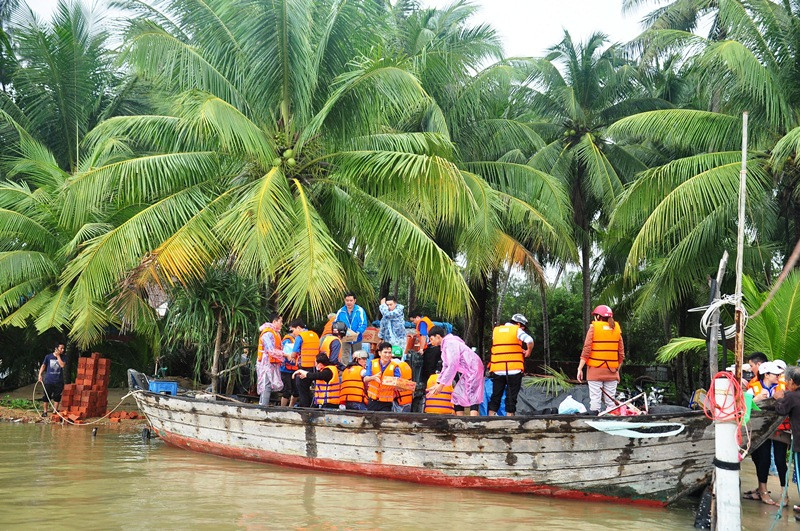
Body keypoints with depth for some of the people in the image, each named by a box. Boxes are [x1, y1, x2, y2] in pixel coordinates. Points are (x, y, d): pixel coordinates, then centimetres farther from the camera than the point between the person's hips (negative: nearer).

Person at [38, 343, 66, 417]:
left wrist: (58, 356, -9)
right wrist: (40, 374, -4)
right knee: (46, 396, 3)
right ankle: (45, 411, 15)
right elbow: (43, 366, 6)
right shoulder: (48, 357, 0)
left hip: (59, 381, 1)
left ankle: (55, 411, 17)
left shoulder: (62, 357, 3)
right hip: (48, 380, -1)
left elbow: (62, 365, -13)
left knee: (57, 397, 6)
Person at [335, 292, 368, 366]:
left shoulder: (360, 311, -8)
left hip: (357, 339, -1)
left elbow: (363, 324, -13)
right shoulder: (340, 312, -1)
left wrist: (357, 333, -28)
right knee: (345, 357, -2)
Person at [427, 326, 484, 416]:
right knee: (457, 395, 8)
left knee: (472, 396, -17)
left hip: (473, 369, -10)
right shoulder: (445, 345, 15)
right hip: (466, 373, 10)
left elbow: (452, 366, -22)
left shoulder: (450, 343, -16)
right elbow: (446, 367, 18)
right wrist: (437, 385, 13)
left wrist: (442, 384, -20)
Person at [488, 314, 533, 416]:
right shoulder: (517, 330, -1)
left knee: (495, 396, 9)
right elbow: (530, 341, -17)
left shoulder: (495, 330, 15)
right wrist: (528, 352, 0)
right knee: (511, 396, 1)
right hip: (514, 370, -4)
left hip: (497, 370, 4)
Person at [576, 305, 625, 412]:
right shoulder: (616, 329, 7)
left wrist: (580, 368, -5)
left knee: (595, 399, -2)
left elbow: (586, 350, -9)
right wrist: (617, 369, 18)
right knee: (611, 401, 8)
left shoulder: (593, 328, -4)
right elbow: (621, 353, 8)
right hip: (611, 371, 3)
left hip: (595, 370, -3)